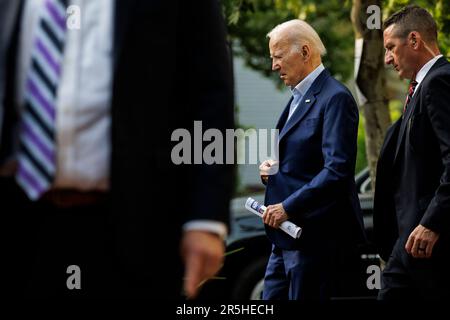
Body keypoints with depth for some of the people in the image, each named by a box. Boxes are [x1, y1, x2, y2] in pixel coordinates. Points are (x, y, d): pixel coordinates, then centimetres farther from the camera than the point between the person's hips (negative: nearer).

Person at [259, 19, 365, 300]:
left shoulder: (336, 98, -14)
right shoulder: (299, 97, 18)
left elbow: (337, 170, -22)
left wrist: (288, 207, -22)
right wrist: (274, 167, 7)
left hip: (316, 235, -10)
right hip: (287, 235, 10)